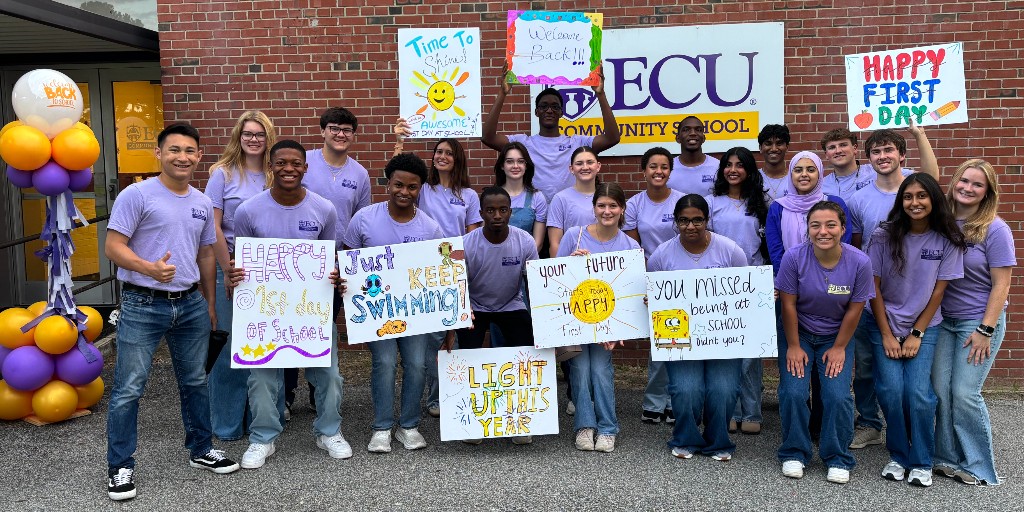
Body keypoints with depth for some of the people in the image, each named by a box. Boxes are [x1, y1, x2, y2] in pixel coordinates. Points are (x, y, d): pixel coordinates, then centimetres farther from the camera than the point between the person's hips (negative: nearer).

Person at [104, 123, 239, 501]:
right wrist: (149, 268, -31)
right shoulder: (137, 195, -9)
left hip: (191, 304, 6)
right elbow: (113, 246, -13)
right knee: (129, 389, -1)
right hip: (143, 305, -5)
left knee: (195, 382, 15)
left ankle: (200, 450, 30)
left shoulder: (202, 203, 10)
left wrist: (211, 303, 17)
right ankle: (120, 467, 13)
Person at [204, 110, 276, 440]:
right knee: (230, 347, 4)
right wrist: (229, 272, -9)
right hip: (232, 267, -3)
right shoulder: (224, 174, -2)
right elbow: (213, 227, -6)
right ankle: (228, 423, 17)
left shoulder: (276, 177, 6)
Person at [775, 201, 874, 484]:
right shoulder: (794, 257, -20)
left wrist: (839, 348, -4)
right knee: (793, 392, -14)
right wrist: (793, 346, -8)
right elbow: (788, 305, -12)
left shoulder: (859, 262, -17)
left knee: (838, 396, -14)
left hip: (836, 336, 1)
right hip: (799, 333, 0)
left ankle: (838, 459, 8)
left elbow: (854, 309, -8)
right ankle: (794, 453, 8)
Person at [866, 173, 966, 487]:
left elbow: (938, 291, -3)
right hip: (884, 324, 0)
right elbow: (874, 287, -6)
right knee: (891, 390, -13)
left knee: (919, 393, -12)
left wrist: (916, 334, -6)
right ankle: (897, 456, 10)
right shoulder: (884, 237, -10)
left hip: (924, 326, 0)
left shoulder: (947, 241, -8)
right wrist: (887, 335, -7)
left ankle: (922, 463, 9)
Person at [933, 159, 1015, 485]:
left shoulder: (994, 229, -10)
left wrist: (985, 330, -12)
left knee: (964, 393, -5)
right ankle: (948, 459, 18)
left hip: (979, 321, -4)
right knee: (940, 390, 3)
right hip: (943, 320, 4)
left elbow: (1001, 285, -10)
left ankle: (978, 467, 11)